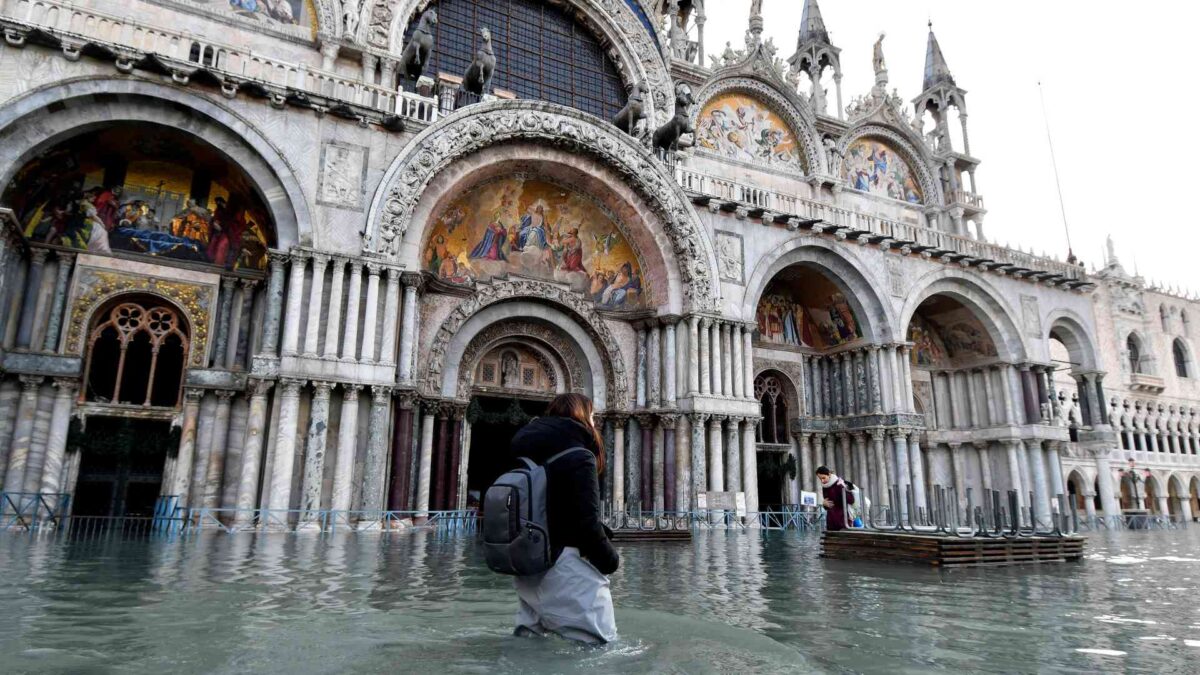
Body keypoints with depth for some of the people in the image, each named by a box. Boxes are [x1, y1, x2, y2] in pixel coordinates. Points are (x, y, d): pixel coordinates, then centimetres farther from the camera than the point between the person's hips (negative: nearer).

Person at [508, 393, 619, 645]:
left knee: (531, 639, 23)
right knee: (597, 641, 0)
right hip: (563, 566, -8)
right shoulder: (579, 459, -13)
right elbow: (587, 522, -18)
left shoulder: (528, 456, 11)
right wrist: (610, 559, -3)